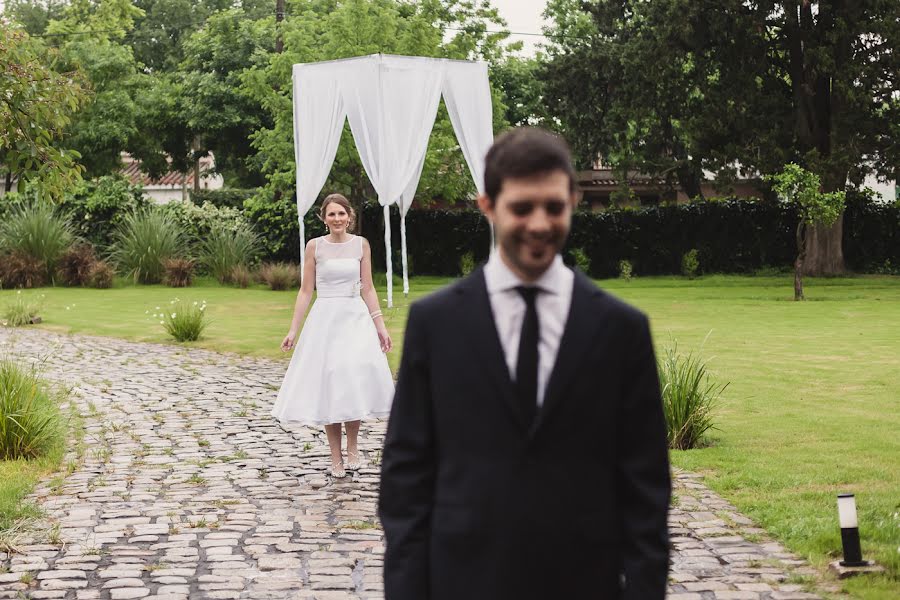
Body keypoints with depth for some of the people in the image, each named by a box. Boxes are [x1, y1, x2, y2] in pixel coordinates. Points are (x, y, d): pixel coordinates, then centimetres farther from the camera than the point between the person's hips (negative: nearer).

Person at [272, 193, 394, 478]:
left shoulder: (361, 244, 4)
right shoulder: (315, 246, 1)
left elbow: (368, 288, 8)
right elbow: (306, 290, 4)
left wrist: (380, 325, 3)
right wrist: (293, 330, 0)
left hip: (356, 318, 0)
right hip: (324, 318, 0)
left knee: (355, 381, -12)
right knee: (328, 387, 0)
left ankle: (352, 447, 7)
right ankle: (336, 457, 8)